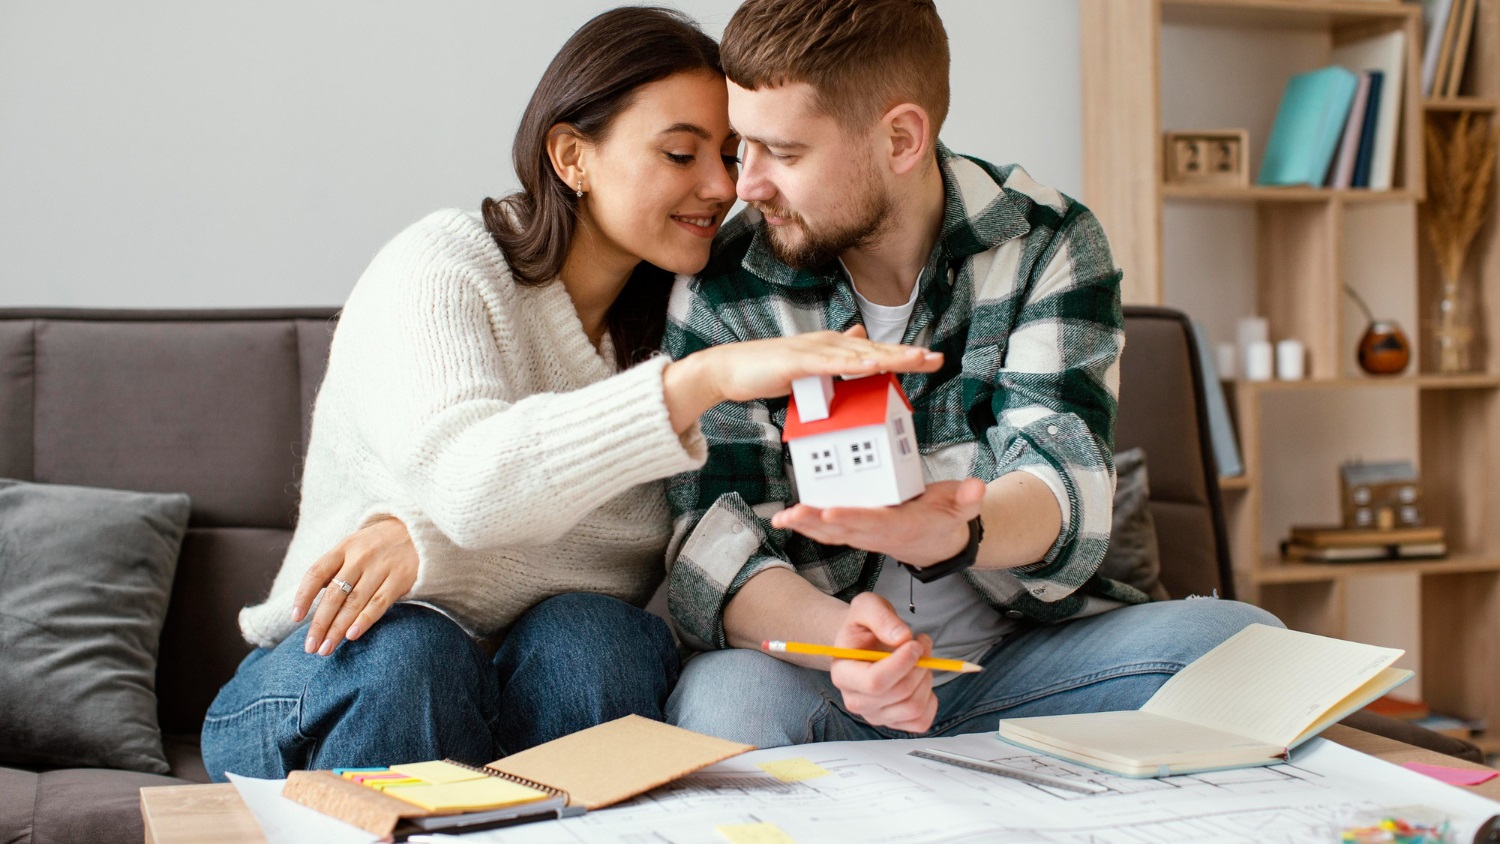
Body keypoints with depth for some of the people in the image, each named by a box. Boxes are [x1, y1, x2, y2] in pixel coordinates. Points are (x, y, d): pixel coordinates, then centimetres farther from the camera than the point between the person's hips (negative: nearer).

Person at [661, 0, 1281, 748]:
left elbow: (1068, 494, -15)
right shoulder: (720, 292, -4)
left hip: (1021, 661, 2)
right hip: (812, 665, -1)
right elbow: (713, 555, -12)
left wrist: (951, 535, -40)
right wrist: (836, 634, -35)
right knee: (725, 700, -36)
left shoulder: (1048, 244, -2)